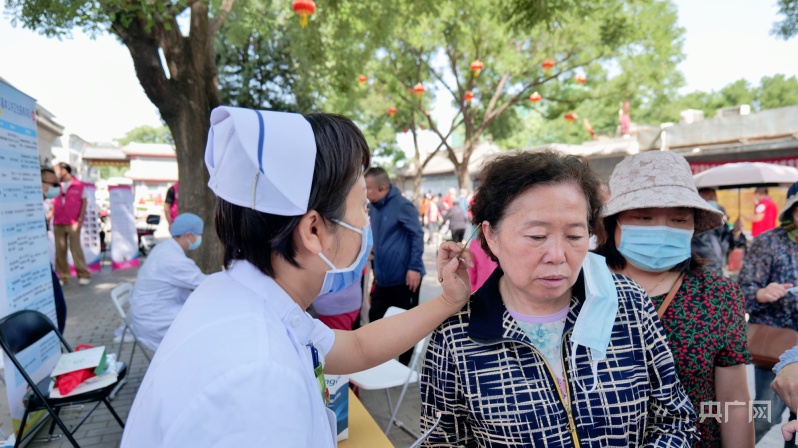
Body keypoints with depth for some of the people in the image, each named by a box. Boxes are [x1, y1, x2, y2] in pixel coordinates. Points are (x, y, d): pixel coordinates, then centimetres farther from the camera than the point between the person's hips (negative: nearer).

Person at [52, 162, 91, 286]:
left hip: (73, 223, -4)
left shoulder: (80, 186, 2)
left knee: (76, 249, -4)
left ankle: (83, 275, 2)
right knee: (60, 250, 4)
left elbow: (84, 204, 0)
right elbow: (53, 204, 15)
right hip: (58, 224, 4)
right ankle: (62, 276, 11)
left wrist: (79, 221, -7)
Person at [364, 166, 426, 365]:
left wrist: (414, 267, -19)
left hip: (404, 278, -7)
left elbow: (418, 235, -14)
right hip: (383, 278, 8)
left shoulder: (402, 205, -13)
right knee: (374, 319, 12)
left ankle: (404, 367, 24)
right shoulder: (373, 208, 9)